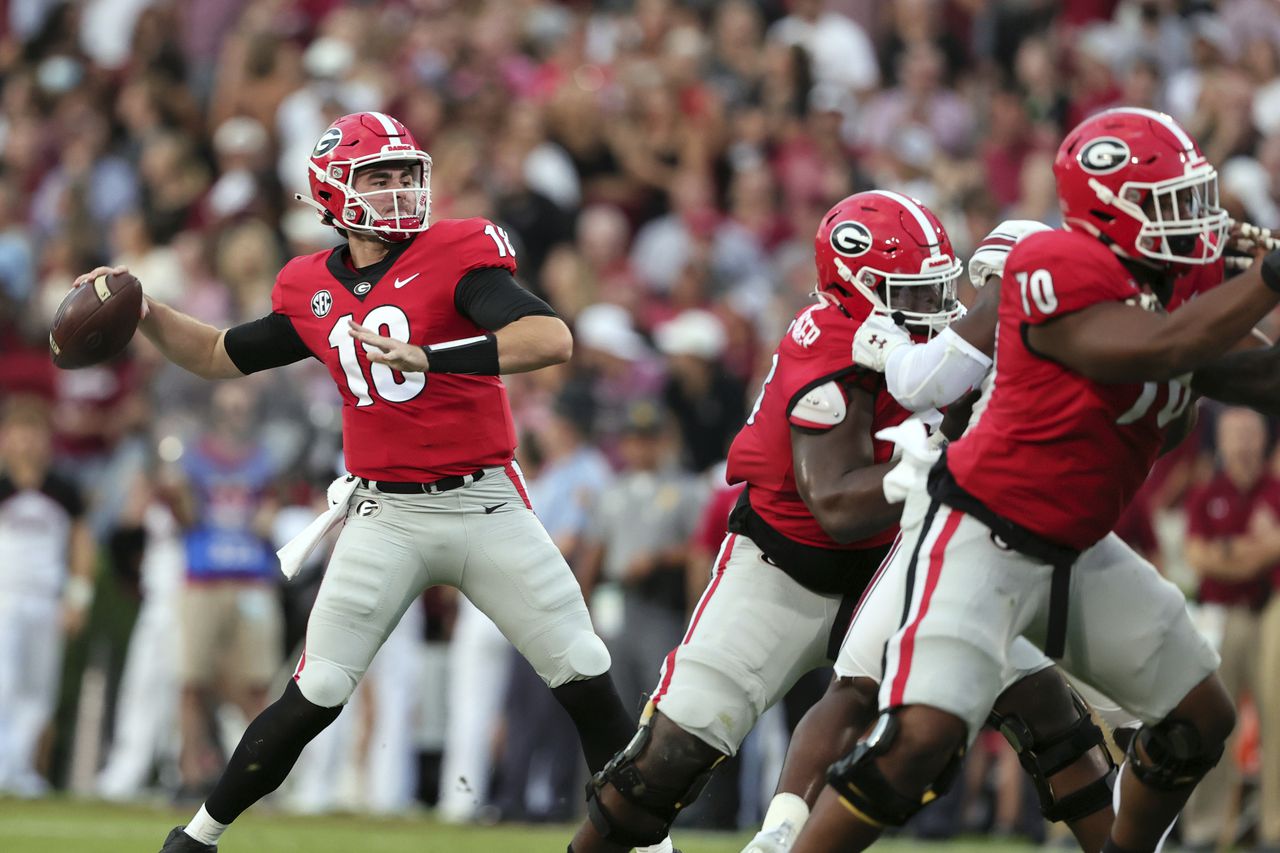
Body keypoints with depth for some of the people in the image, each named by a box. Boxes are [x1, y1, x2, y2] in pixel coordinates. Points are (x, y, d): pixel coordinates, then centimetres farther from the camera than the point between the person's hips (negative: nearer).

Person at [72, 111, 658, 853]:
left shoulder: (457, 255, -9)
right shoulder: (312, 290, 5)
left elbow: (553, 340, -24)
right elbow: (222, 357, 22)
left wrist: (425, 357, -33)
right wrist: (144, 312, 6)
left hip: (483, 505, -2)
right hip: (387, 516, 2)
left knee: (586, 678, -3)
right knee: (313, 699, -1)